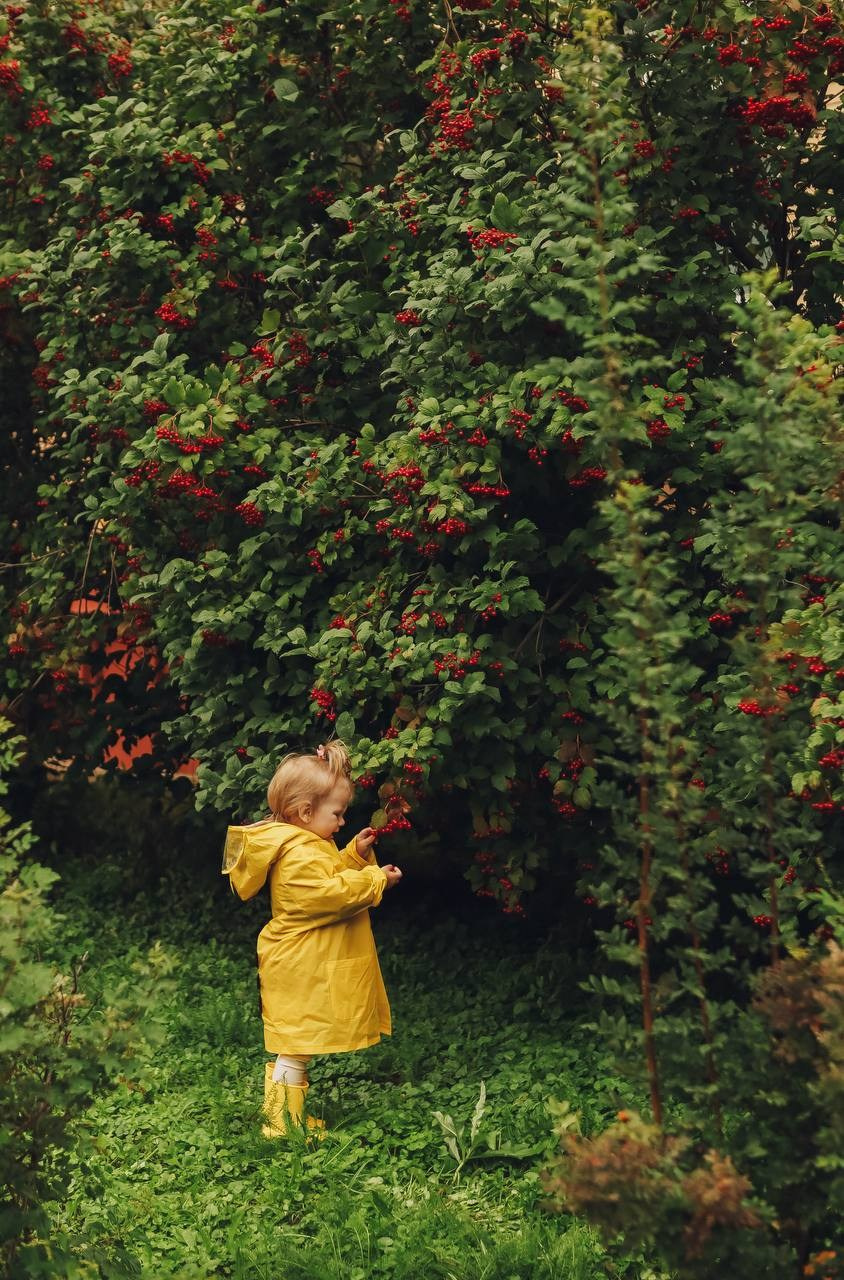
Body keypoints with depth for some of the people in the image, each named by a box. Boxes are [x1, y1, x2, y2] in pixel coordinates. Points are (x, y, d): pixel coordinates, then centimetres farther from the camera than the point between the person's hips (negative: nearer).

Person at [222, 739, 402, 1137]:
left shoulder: (312, 846, 14)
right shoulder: (299, 856, -23)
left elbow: (333, 876, 24)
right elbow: (331, 893, -30)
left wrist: (356, 854, 9)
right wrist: (376, 880, -22)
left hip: (308, 967, 11)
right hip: (301, 974, -11)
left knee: (295, 1046, 16)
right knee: (295, 1048, -5)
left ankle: (287, 1117, 24)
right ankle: (283, 1126, 1)